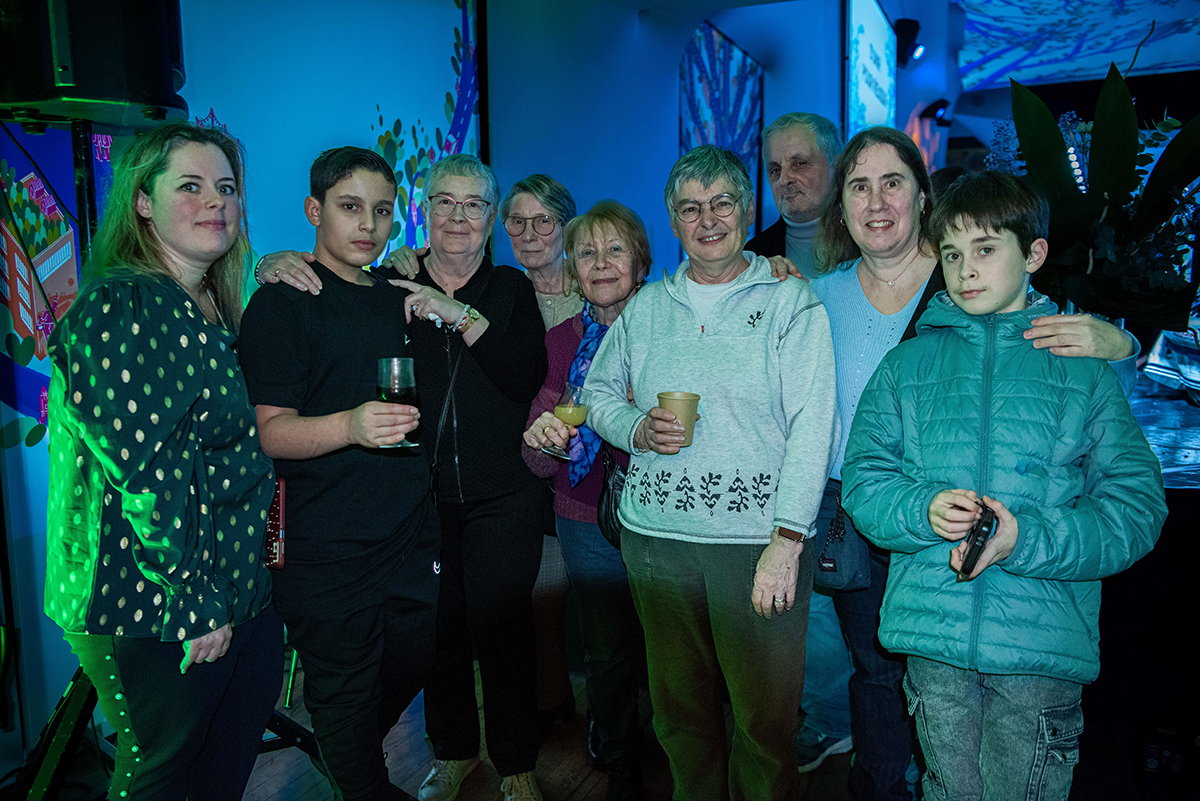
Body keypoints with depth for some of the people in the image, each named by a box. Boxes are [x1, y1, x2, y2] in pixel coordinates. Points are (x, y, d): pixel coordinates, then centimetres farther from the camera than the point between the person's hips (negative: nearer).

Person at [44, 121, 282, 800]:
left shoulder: (217, 310, 8)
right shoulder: (117, 310, -19)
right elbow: (140, 469, -23)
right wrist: (191, 603, -20)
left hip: (244, 588, 8)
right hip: (158, 614, -8)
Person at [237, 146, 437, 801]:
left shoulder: (397, 299, 12)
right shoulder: (283, 302, -9)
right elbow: (270, 431, -18)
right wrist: (351, 426, -33)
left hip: (412, 543, 7)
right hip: (328, 554, -7)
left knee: (408, 673, 20)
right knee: (346, 701, 7)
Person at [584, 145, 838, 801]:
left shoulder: (791, 303, -2)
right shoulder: (645, 308, 11)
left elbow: (811, 425, -9)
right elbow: (598, 393, 18)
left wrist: (787, 541, -17)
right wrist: (636, 428, -5)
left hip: (759, 540, -3)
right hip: (654, 535, 4)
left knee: (764, 718, 5)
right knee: (678, 709, 16)